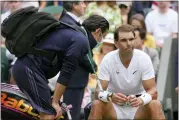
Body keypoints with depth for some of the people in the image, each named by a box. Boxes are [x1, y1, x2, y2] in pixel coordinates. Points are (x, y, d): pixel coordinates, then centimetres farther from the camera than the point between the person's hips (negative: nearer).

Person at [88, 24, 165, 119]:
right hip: (114, 106, 0)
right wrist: (110, 96, -42)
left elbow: (152, 90, -15)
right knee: (96, 104, -30)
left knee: (155, 105, -30)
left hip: (138, 106, 0)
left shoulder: (144, 58, -12)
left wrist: (141, 100, -39)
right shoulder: (108, 60, -13)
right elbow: (99, 91, -17)